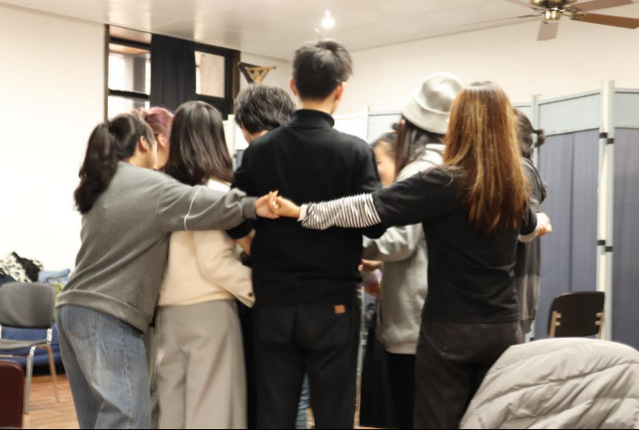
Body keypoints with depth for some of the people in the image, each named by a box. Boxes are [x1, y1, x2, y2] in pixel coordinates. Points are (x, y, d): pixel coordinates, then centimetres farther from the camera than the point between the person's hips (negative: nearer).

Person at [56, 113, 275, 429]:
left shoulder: (100, 187, 18)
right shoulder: (151, 186, -7)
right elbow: (197, 204, -23)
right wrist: (252, 206, -32)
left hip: (74, 308, 9)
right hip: (107, 317, -9)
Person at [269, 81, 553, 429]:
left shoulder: (444, 182, -13)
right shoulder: (515, 187, 6)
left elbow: (369, 209, -17)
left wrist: (302, 212, -10)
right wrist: (541, 222, 53)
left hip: (450, 326, -5)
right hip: (503, 327, 5)